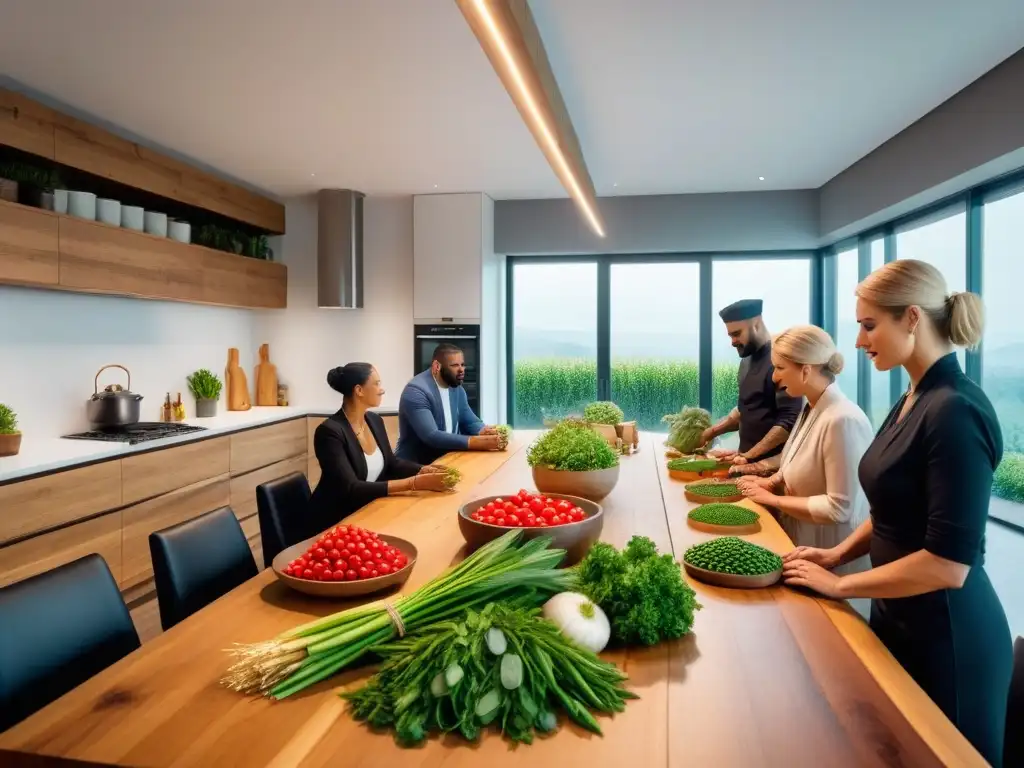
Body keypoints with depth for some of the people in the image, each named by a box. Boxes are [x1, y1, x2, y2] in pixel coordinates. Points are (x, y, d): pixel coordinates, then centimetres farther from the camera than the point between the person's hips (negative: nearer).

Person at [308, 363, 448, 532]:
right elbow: (351, 489, -27)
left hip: (368, 511, 7)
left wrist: (424, 471, -8)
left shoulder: (375, 420, 3)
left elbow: (391, 463, 12)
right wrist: (413, 483, -31)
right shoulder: (330, 432, -21)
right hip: (334, 521, -7)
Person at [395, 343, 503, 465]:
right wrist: (476, 442, -34)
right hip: (416, 465, -8)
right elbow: (431, 436, -28)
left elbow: (470, 421, 10)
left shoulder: (457, 388, 7)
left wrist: (483, 431, -15)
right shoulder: (416, 390, -19)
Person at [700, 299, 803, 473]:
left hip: (770, 463, -7)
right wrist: (714, 430, 9)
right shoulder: (747, 360, 10)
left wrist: (749, 455, -20)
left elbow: (789, 421, -21)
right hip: (747, 460, 7)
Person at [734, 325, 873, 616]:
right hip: (805, 547, 8)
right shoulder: (811, 410, 2)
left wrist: (773, 499, -20)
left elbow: (840, 508, -27)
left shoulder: (842, 420, -26)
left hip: (832, 561, -8)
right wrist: (771, 482, -2)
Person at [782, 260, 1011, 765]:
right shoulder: (913, 401, 4)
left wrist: (840, 585, -17)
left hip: (946, 635, -8)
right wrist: (839, 553, 3)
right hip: (901, 618, 8)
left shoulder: (955, 411, -23)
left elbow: (949, 564, -25)